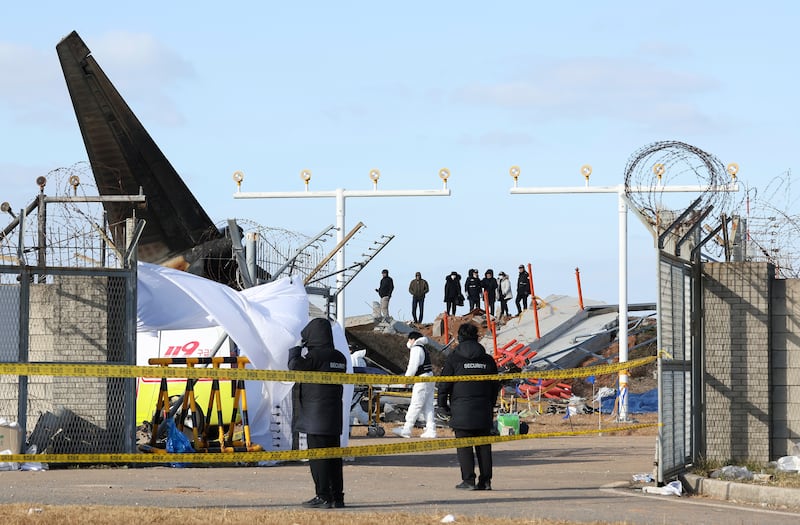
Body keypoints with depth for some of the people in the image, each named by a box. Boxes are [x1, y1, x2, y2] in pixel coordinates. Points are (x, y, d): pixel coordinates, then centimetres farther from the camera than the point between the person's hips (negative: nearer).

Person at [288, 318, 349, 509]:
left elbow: (295, 367, -11)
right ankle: (337, 496, 12)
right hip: (334, 415, 7)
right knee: (333, 455, 10)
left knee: (317, 456, -4)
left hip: (315, 416, -7)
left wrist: (296, 349, 6)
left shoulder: (315, 355, -14)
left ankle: (323, 496, -6)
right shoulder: (339, 357, 10)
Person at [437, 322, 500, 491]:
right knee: (484, 445, 8)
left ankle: (468, 479, -6)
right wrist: (491, 406, 25)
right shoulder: (488, 360, 8)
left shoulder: (454, 358, -3)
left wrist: (443, 403, 9)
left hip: (461, 410, -4)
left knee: (464, 446, -1)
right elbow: (495, 385, 14)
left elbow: (444, 383, -4)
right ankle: (485, 480, 6)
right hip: (483, 411, 4)